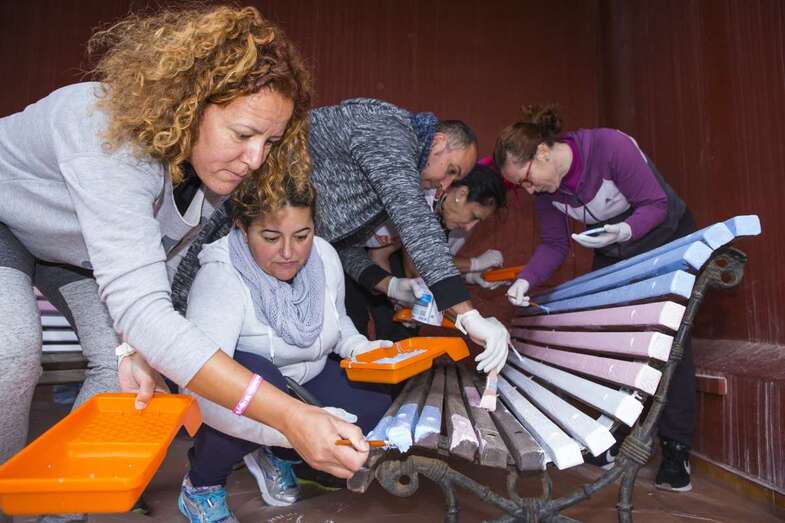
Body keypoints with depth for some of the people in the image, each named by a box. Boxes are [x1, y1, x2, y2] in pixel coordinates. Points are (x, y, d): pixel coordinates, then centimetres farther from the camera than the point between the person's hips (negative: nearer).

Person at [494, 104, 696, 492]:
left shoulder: (610, 146, -32)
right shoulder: (545, 187, -14)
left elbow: (656, 204, -24)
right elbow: (553, 244, -8)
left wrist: (624, 230, -43)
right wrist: (526, 280, -24)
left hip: (667, 240, -5)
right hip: (614, 255, 5)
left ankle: (676, 450, 1)